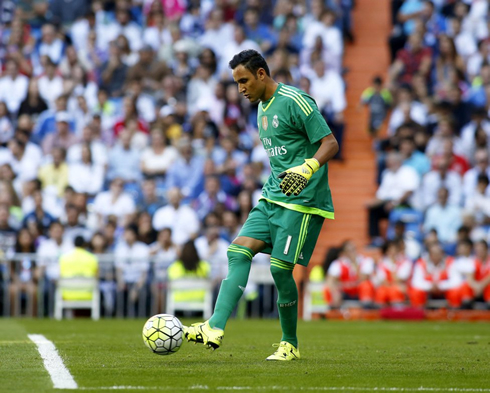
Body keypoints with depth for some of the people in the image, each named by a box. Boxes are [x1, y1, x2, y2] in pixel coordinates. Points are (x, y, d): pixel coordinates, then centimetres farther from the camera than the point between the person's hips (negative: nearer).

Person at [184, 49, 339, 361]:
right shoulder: (263, 107, 16)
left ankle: (290, 345, 7)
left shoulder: (295, 101, -12)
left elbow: (330, 143, -16)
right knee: (239, 251, -7)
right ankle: (216, 329, -16)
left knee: (281, 268, -9)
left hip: (302, 199, -9)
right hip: (273, 196, 9)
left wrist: (307, 169, -31)